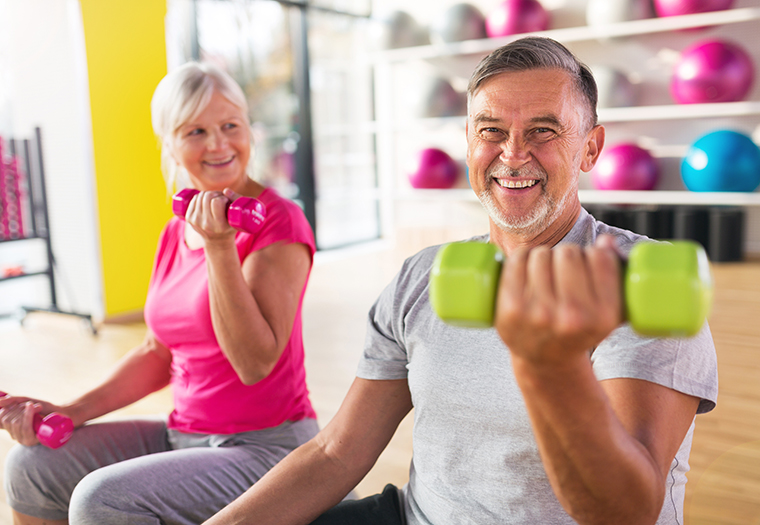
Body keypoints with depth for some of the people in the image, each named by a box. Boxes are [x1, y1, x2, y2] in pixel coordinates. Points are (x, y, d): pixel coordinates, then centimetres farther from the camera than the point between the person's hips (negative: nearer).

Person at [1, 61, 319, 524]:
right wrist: (70, 412, 4)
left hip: (266, 446, -7)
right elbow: (158, 353, 14)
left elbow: (255, 363, -21)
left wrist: (220, 247, -26)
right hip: (185, 432, 7)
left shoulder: (278, 221, -15)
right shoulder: (176, 233, 8)